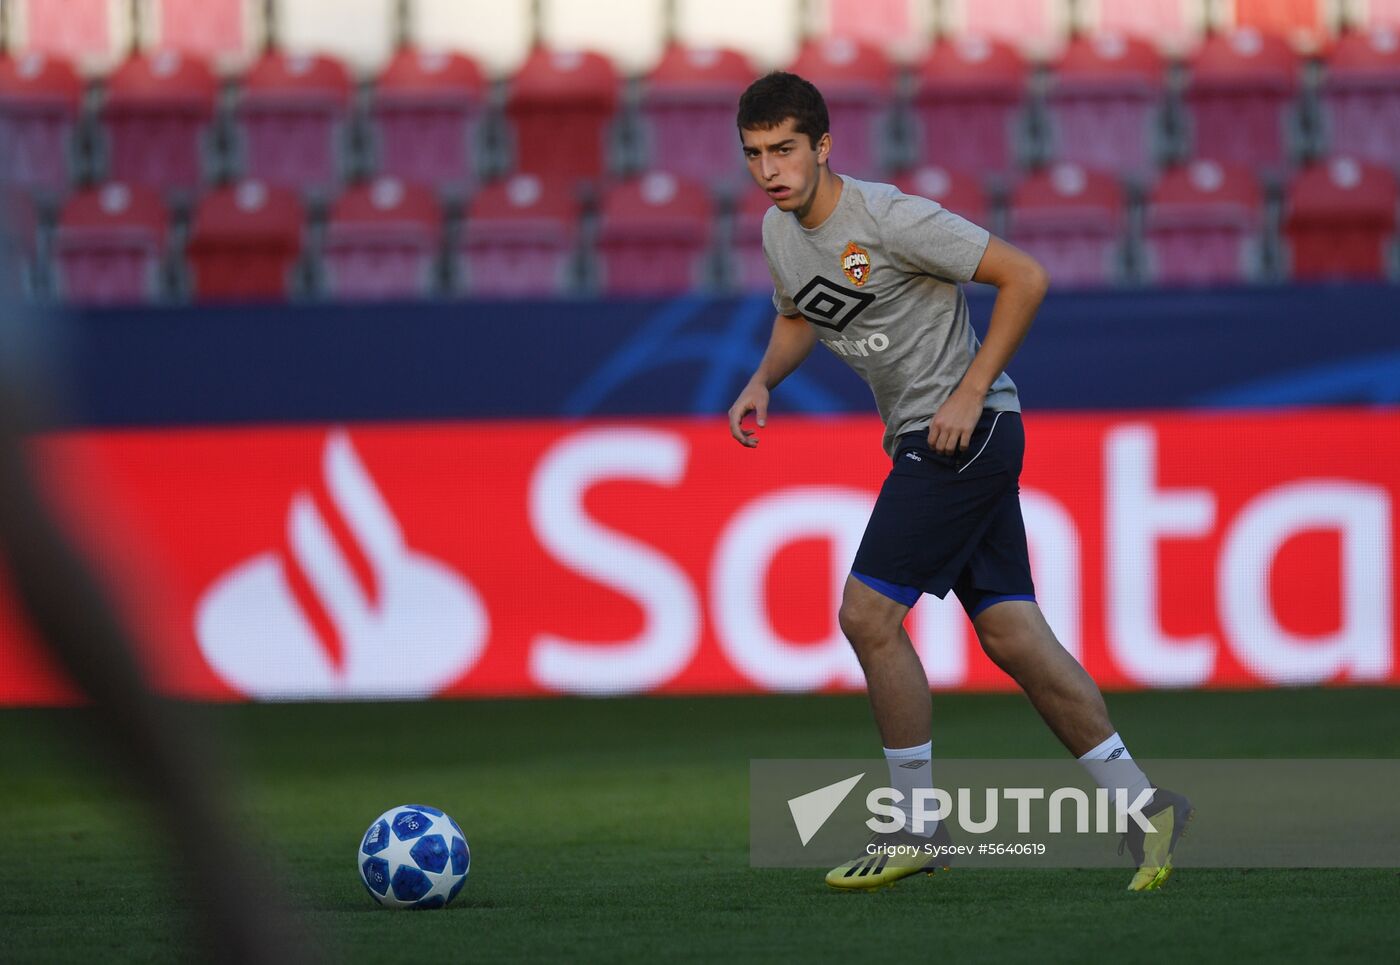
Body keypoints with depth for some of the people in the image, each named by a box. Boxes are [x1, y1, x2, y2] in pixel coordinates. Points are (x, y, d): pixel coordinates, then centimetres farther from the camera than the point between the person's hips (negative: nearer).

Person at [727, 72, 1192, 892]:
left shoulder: (888, 217, -18)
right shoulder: (780, 230, 7)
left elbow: (1025, 277, -17)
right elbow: (799, 317, 28)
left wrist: (969, 393, -18)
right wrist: (763, 382, 8)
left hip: (966, 430, -8)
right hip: (920, 440, 8)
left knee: (867, 613, -11)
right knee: (1011, 633, 4)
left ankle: (915, 829, -1)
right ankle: (1143, 805, 8)